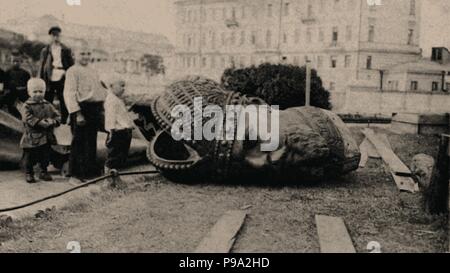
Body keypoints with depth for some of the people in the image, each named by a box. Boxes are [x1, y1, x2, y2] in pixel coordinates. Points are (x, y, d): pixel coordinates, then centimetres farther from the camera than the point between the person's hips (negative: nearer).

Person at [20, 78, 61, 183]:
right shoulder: (27, 106, -6)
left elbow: (57, 116, 6)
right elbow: (28, 119, -18)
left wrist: (53, 121, -14)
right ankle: (29, 173, 19)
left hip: (46, 136, 4)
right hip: (32, 137, -4)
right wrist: (39, 122, -26)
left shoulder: (48, 105, 7)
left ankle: (44, 172, 29)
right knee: (30, 157, 4)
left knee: (45, 156, 13)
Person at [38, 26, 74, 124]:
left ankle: (64, 123, 13)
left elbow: (71, 65, 6)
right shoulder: (45, 51, 7)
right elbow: (41, 67, 8)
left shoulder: (66, 50, 5)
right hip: (49, 81, 1)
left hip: (62, 80, 0)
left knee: (64, 105, 3)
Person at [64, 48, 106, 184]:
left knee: (91, 142, 14)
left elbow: (100, 90, 25)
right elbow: (69, 93, -13)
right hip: (82, 108, -8)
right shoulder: (73, 71, -5)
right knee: (79, 143, -4)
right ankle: (75, 174, 4)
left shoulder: (93, 71, 20)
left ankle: (91, 170, 25)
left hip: (96, 109, 8)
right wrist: (77, 113, -22)